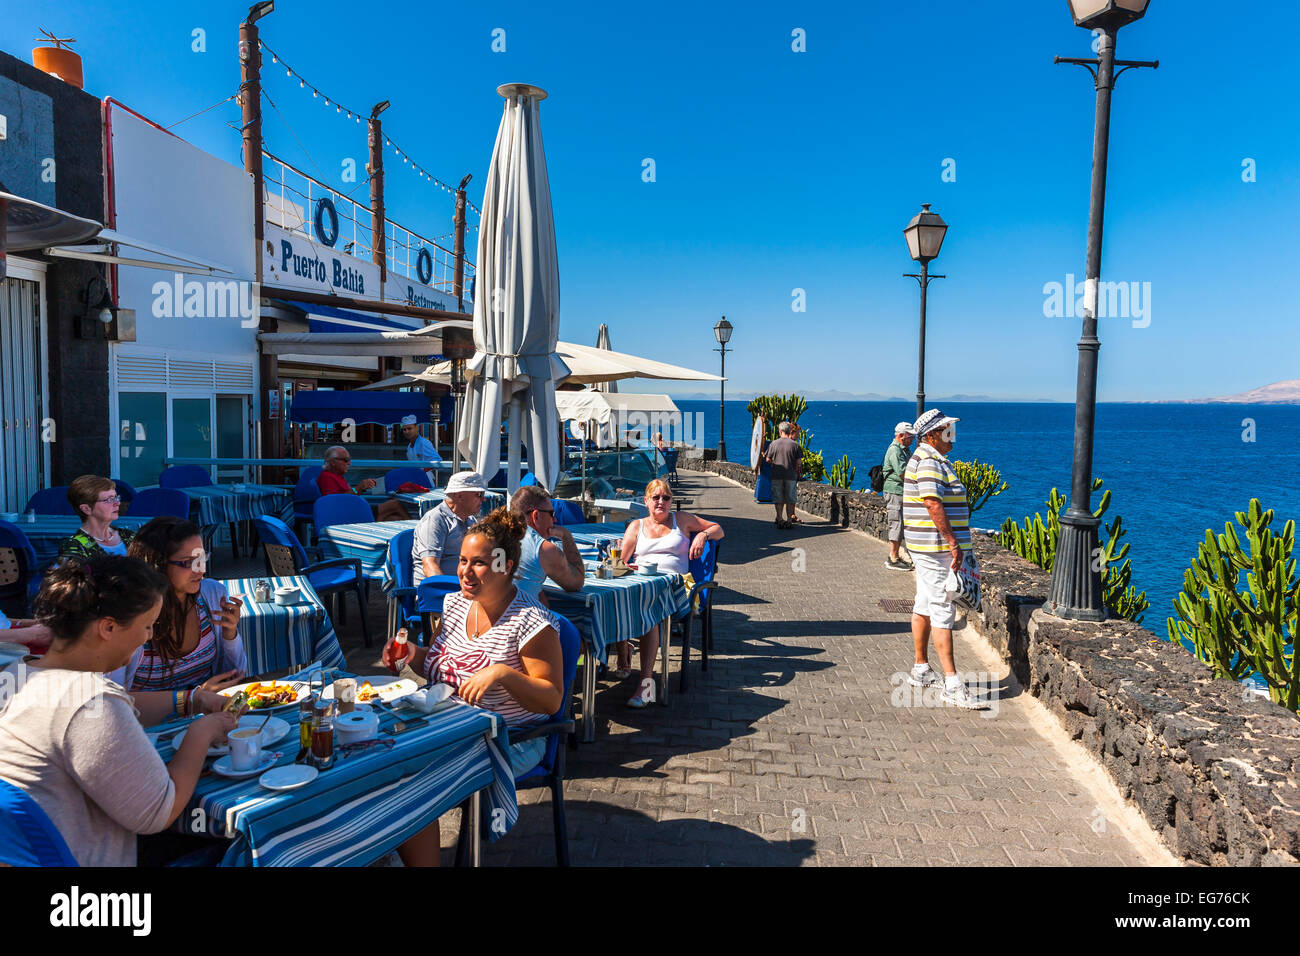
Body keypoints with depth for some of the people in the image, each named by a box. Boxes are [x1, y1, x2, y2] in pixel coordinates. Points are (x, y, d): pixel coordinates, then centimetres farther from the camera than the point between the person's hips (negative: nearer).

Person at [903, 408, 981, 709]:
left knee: (924, 606, 14)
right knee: (943, 612, -10)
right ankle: (952, 685, -9)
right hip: (938, 548, -11)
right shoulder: (929, 461, -15)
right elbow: (933, 504, -24)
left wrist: (952, 543, 21)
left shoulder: (931, 459, 18)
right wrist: (954, 544, -24)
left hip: (927, 548, 11)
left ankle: (921, 670, 23)